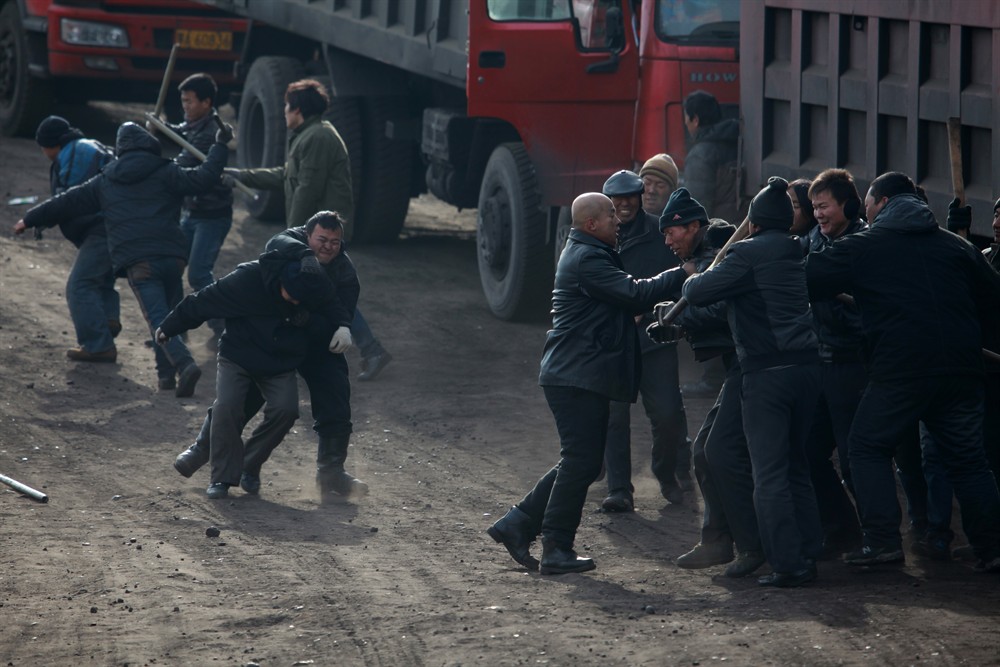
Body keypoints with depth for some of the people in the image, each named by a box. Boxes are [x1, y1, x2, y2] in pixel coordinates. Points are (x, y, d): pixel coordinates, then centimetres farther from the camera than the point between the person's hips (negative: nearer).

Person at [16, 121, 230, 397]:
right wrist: (220, 146, 9)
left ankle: (184, 364, -32)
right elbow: (204, 179, -3)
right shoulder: (165, 172, 9)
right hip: (171, 257, 1)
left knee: (158, 318, -11)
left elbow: (69, 202, 27)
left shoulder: (105, 181, 18)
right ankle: (167, 372, 17)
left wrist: (30, 219, 39)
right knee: (170, 315, 19)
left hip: (137, 261, -1)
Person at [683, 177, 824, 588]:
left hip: (767, 372, -7)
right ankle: (808, 556, 14)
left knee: (770, 473, -4)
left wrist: (692, 280, 17)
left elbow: (698, 294, -10)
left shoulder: (749, 254, -8)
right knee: (796, 466, 16)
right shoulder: (797, 255, 16)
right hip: (806, 366, 7)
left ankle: (786, 565, -9)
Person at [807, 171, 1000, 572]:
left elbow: (807, 281, 5)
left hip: (900, 369, -4)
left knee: (869, 447, 10)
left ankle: (883, 541, -2)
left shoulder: (862, 248, 3)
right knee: (967, 459, 12)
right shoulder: (956, 246, 13)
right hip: (961, 369, 4)